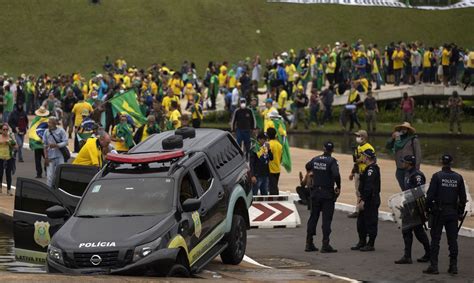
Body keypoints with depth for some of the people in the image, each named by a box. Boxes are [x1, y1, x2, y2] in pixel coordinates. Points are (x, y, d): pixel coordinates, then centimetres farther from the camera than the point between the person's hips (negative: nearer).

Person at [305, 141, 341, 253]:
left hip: (315, 193, 5)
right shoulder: (332, 161, -13)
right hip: (328, 193, -5)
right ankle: (325, 245, -4)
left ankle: (309, 243, 14)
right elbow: (336, 175, -27)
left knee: (313, 217, 12)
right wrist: (338, 187, -10)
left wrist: (309, 172, 49)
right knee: (326, 219, -1)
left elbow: (308, 166, 26)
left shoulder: (315, 159, 5)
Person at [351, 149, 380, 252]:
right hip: (367, 200, 11)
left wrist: (363, 201, -24)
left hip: (371, 201, -11)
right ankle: (362, 242, 24)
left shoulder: (372, 169, -18)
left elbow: (368, 187, -24)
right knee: (361, 221, 16)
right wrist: (362, 199, 19)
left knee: (370, 222, -3)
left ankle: (371, 244, 3)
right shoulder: (369, 168, 16)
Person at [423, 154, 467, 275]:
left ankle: (433, 266, -1)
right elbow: (463, 198, 6)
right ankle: (453, 266, 9)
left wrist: (427, 208, 1)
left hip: (439, 212, -3)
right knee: (452, 240, 8)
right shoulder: (458, 178, 2)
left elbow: (430, 195, -11)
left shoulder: (437, 176, -8)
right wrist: (460, 212, 15)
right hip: (453, 213, 3)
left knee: (435, 239, 1)